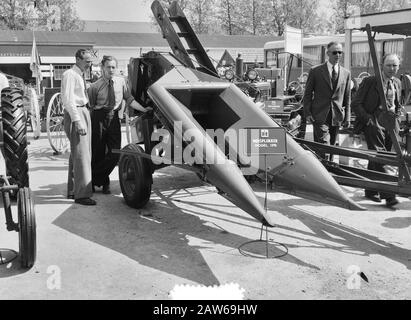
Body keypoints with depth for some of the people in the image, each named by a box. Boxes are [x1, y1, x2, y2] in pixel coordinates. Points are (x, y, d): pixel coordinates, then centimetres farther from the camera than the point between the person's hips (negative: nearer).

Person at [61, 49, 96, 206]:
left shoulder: (81, 75, 18)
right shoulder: (69, 75, -10)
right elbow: (67, 99, -19)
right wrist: (77, 120, -25)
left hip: (84, 112, 10)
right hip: (75, 113, -10)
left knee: (77, 153, 14)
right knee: (81, 153, -11)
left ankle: (73, 190, 24)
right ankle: (81, 194, -8)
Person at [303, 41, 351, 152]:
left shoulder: (346, 73, 10)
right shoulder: (315, 71, 1)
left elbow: (347, 97, 13)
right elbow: (307, 94, 3)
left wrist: (347, 117, 9)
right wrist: (307, 113, -5)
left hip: (337, 117, 4)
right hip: (320, 116, -3)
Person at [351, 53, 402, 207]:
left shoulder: (397, 83, 15)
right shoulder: (369, 81, -4)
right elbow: (356, 103, -5)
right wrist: (367, 119, -12)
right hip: (374, 121, -6)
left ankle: (371, 190, 21)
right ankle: (388, 194, -15)